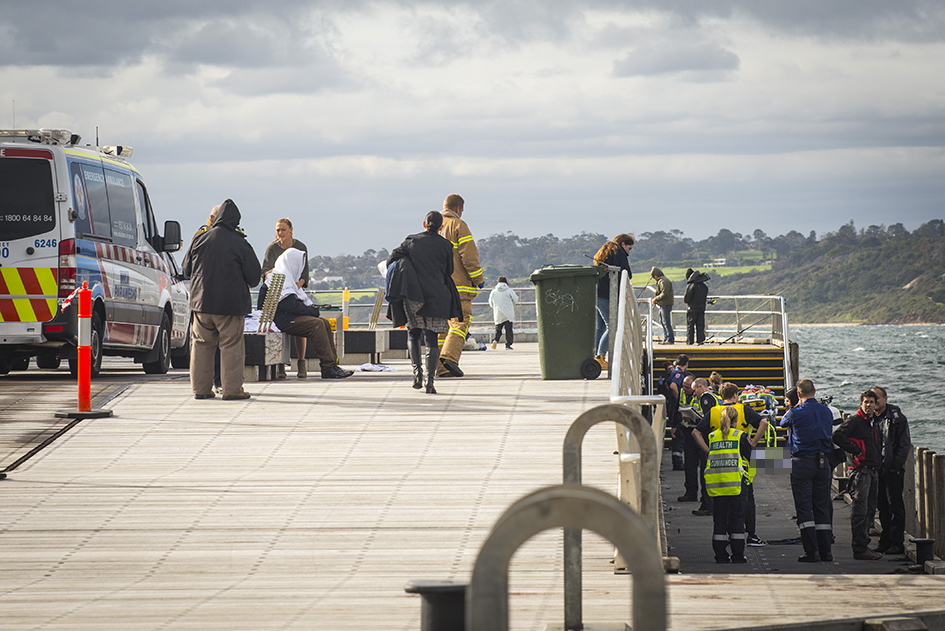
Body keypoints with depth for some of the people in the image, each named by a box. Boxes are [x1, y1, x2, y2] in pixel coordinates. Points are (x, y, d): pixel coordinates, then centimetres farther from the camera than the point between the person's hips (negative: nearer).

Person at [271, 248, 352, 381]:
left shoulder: (288, 276, 23)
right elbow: (290, 304, -21)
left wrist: (312, 307, 3)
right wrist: (314, 311, -12)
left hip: (289, 316, 11)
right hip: (282, 318, -11)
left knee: (325, 324, 2)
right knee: (317, 324, -25)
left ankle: (332, 364, -4)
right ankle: (328, 368, -28)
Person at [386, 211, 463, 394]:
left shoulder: (411, 241, 4)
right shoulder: (445, 245, 3)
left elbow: (391, 260, 3)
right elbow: (448, 272, 12)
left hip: (413, 295, 1)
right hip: (436, 296, -1)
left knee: (413, 334, 16)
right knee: (431, 339, 1)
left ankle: (417, 371, -4)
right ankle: (430, 381, -10)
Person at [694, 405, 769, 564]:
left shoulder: (712, 436, 11)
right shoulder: (740, 436, 1)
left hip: (715, 482, 3)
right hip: (736, 481, -3)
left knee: (719, 517, 8)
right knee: (737, 517, 3)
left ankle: (720, 554, 6)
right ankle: (738, 555, 2)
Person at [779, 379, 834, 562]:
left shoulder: (797, 413, -11)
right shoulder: (827, 412, 5)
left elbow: (783, 422, 9)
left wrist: (794, 406, 19)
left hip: (802, 463, -5)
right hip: (823, 462, 5)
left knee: (804, 507, -2)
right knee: (822, 506, 10)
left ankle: (811, 551, -8)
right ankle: (825, 550, 9)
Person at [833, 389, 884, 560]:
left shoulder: (875, 423, 20)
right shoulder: (854, 421, -7)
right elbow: (837, 435, -22)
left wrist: (879, 463, 17)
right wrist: (855, 450, -17)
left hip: (873, 470, 9)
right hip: (860, 469, -9)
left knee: (870, 510, 11)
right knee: (860, 510, -10)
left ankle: (864, 545, 18)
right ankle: (860, 549, -11)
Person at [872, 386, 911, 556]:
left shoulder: (897, 418, -4)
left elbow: (905, 444, -5)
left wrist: (896, 465, -12)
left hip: (893, 469, -6)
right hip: (876, 469, 6)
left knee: (895, 506, -5)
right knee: (882, 506, 9)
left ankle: (897, 543, -4)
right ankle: (885, 542, 14)